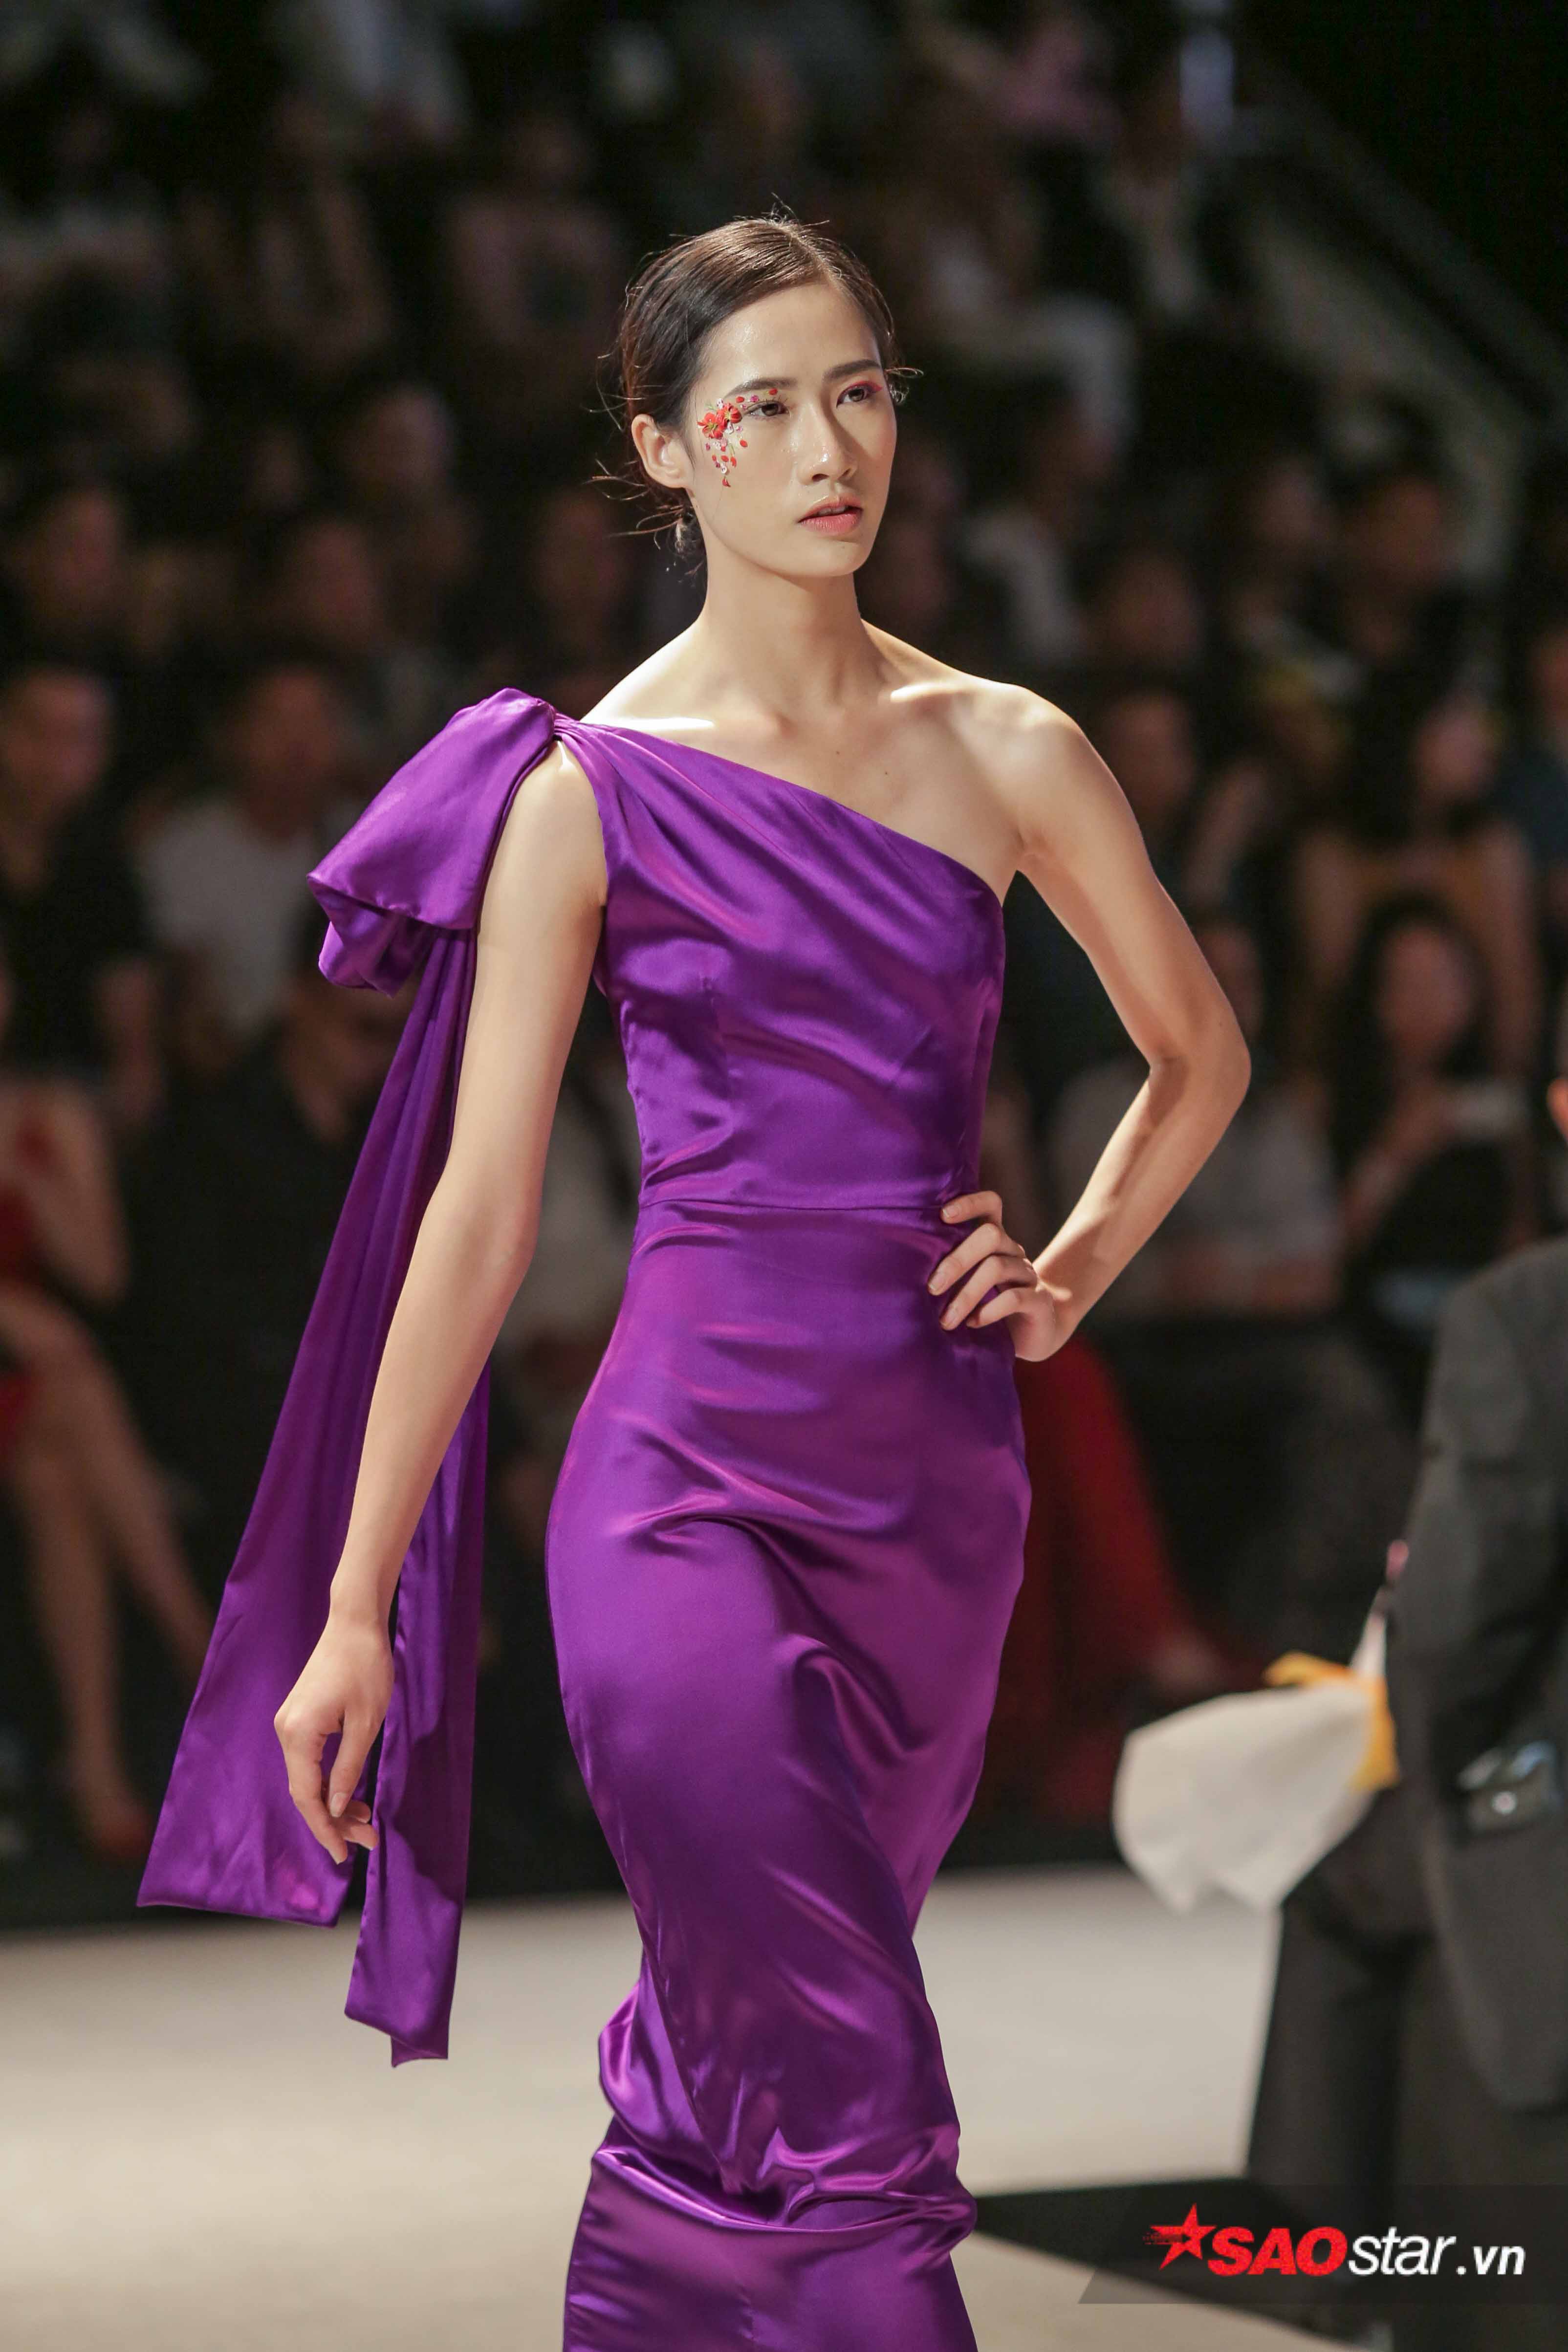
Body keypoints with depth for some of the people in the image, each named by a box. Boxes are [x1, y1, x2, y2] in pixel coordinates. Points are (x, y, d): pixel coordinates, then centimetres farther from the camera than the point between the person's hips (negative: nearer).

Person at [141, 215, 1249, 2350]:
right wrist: (354, 1609, -3)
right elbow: (478, 1212, -3)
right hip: (695, 1475, -4)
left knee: (716, 2091, 13)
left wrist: (1075, 1272, 6)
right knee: (847, 2117, -10)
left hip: (940, 1487, 4)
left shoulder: (1006, 754, 6)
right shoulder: (589, 791, -3)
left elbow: (1201, 1051, 22)